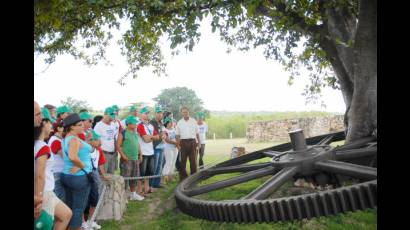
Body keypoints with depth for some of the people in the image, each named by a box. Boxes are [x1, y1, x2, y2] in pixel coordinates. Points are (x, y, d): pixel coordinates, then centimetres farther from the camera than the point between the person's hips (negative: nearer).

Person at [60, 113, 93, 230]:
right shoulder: (74, 139, -19)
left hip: (67, 175, 9)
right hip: (79, 177, -9)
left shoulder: (65, 139, 11)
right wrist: (82, 165, -19)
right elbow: (72, 157, -34)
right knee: (78, 208, 3)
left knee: (70, 206, 18)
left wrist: (77, 165, 5)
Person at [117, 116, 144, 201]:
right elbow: (118, 146, -12)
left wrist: (140, 155, 15)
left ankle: (133, 194, 28)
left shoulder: (135, 134, 13)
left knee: (134, 177, 15)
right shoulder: (123, 134, -9)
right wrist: (123, 155, -19)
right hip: (126, 160, -7)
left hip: (135, 159, 7)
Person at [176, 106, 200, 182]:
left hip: (192, 142, 0)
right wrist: (178, 144, -6)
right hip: (183, 142, 0)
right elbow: (178, 135, 3)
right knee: (183, 160, 4)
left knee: (193, 160, 5)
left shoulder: (193, 121, 5)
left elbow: (197, 133, 7)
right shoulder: (179, 122, 4)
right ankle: (183, 176, 15)